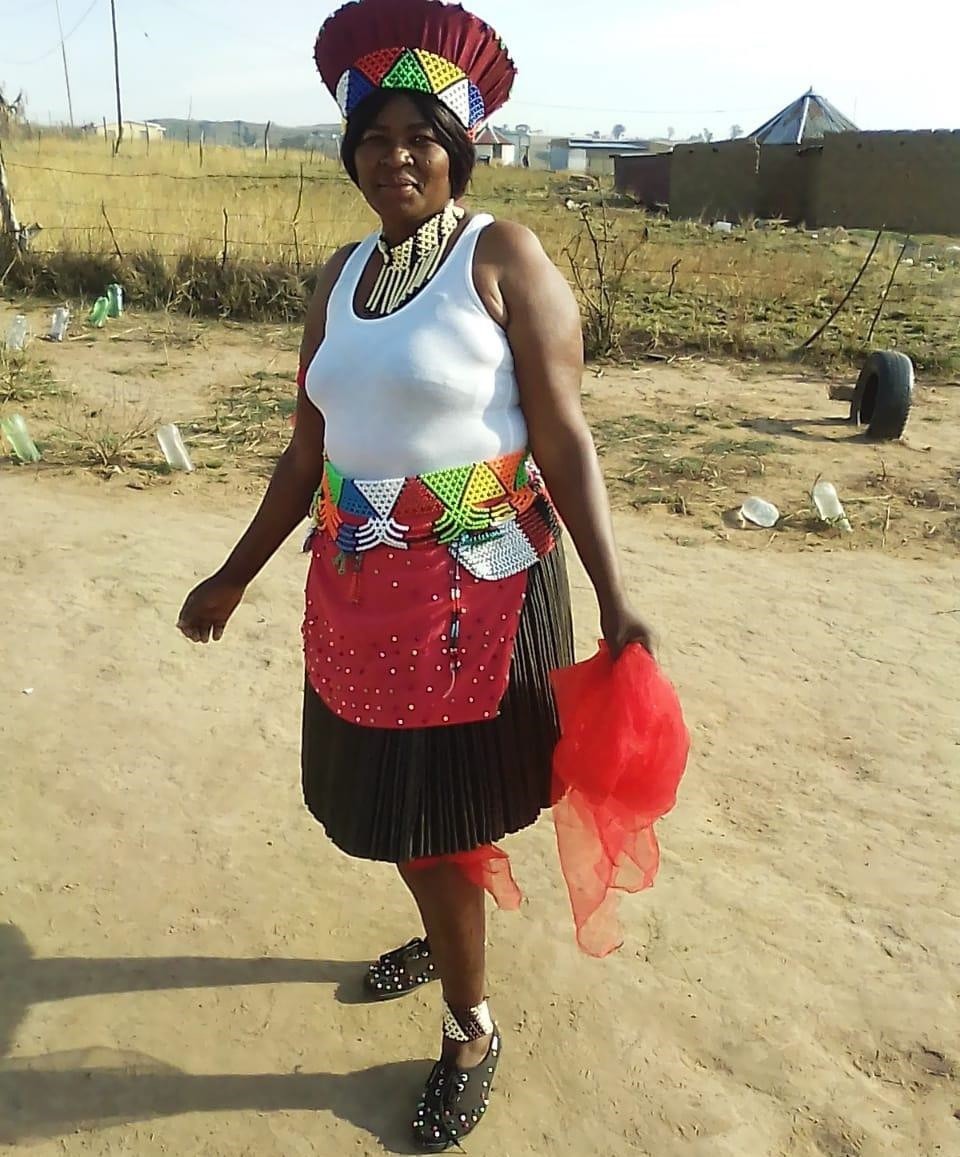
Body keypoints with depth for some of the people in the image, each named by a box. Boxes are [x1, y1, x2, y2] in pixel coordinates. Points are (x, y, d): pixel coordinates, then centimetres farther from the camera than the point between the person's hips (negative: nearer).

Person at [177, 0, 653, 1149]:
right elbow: (308, 448, 13)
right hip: (358, 589, 6)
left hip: (476, 591, -6)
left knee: (441, 819, 3)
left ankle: (470, 1034, 28)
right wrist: (234, 577, 17)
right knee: (390, 797, 18)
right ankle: (443, 936, 49)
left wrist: (613, 600, -21)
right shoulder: (342, 276, 10)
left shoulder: (504, 257, -7)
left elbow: (564, 439, -12)